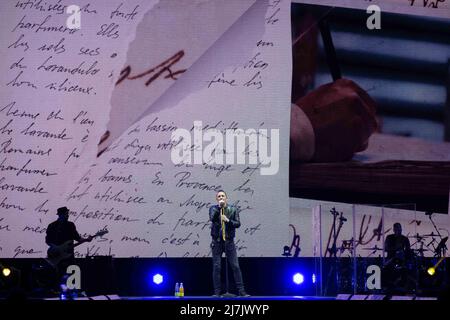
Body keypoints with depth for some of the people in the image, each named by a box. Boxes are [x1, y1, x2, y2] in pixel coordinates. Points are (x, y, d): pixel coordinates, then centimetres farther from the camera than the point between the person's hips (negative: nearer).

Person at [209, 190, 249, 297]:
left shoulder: (233, 209, 5)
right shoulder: (213, 208, 3)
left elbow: (238, 223, 0)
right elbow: (212, 218, -17)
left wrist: (228, 221, -15)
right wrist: (219, 207, -23)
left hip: (229, 241, 1)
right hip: (217, 242, 0)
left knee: (235, 266, -2)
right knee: (216, 267, 0)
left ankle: (241, 291, 1)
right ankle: (217, 292, 7)